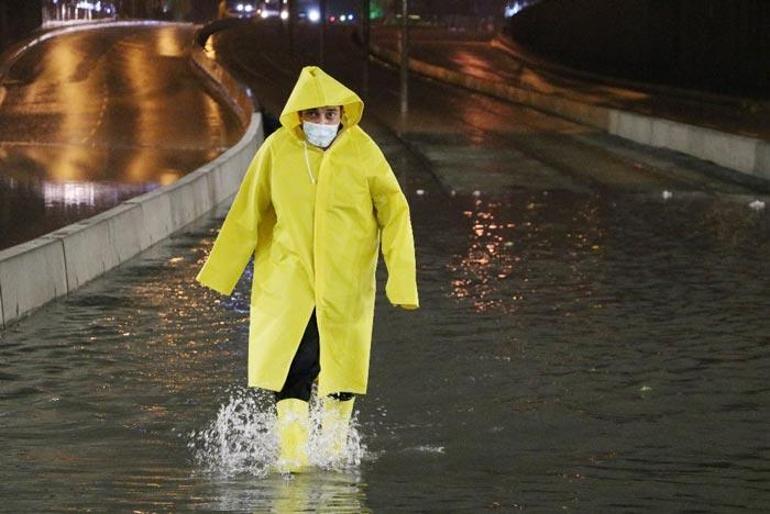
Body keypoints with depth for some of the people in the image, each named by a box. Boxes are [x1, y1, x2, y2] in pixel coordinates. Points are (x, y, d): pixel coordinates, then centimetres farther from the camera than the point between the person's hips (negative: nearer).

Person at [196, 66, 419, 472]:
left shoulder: (362, 151, -8)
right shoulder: (277, 149, -6)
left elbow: (394, 212, -4)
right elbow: (246, 214, 3)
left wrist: (402, 281, -10)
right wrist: (220, 273, 6)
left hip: (345, 283, 0)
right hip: (288, 279, 0)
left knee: (340, 366, 10)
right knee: (292, 366, -12)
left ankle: (334, 446, 30)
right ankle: (291, 451, -6)